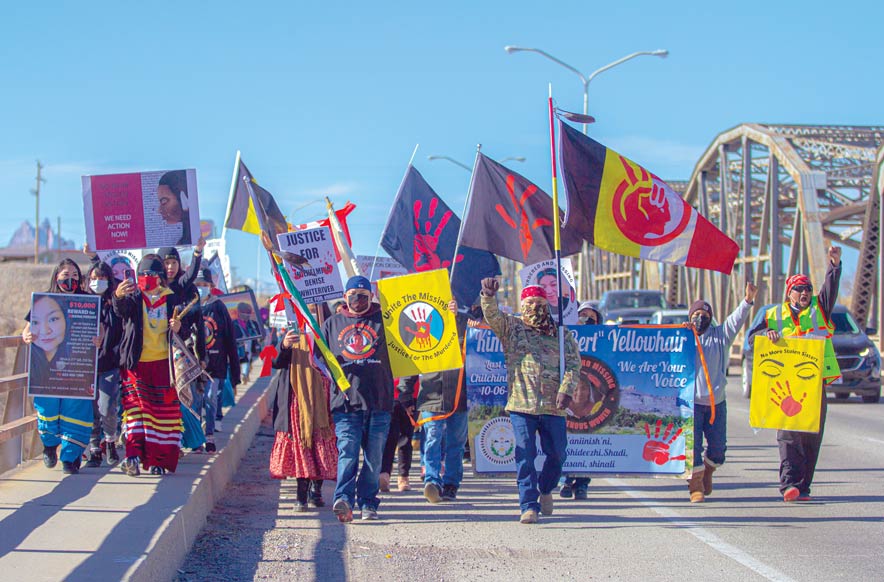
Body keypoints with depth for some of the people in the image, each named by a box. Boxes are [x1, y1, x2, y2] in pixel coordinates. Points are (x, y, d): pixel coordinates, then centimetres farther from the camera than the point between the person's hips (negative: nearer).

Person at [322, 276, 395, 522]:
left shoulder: (384, 320, 12)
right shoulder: (332, 324, 17)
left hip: (379, 402, 0)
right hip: (345, 401, 0)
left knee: (374, 456, 3)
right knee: (347, 451, -14)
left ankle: (368, 502, 10)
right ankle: (343, 499, -26)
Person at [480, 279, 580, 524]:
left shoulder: (561, 334, 12)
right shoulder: (511, 327, 10)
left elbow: (573, 363, 4)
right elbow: (492, 316, -8)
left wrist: (566, 390, -12)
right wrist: (489, 295, -30)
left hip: (553, 405, 2)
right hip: (521, 404, -1)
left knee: (557, 454, 6)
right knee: (525, 455, -5)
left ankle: (545, 490, 33)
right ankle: (529, 505, -1)